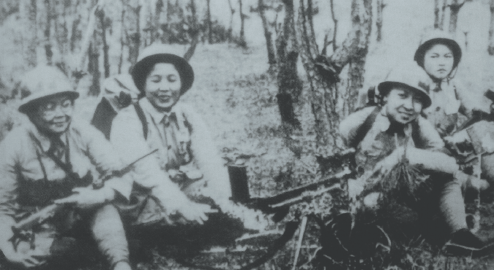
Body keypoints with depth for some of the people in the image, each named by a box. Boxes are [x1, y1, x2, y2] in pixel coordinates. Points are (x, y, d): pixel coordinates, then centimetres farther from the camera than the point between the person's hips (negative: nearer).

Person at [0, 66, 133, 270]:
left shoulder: (85, 134, -11)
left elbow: (121, 176, -13)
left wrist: (100, 196, -34)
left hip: (85, 219, -1)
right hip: (41, 229, 1)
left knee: (104, 207, -30)